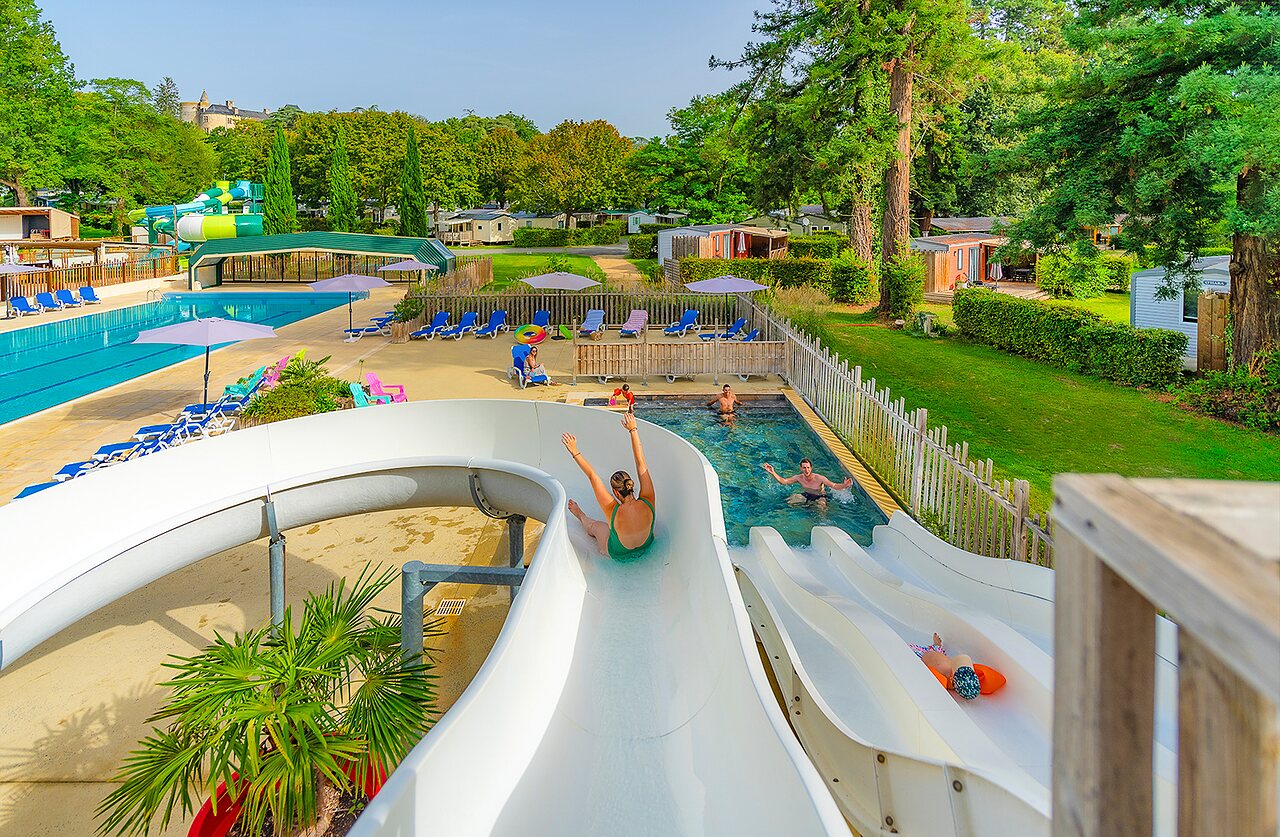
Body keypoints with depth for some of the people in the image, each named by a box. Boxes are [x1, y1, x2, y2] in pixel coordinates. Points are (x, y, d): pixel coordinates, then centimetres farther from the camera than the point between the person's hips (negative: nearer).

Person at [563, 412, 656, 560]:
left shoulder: (614, 512, -38)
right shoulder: (647, 504, -32)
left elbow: (592, 476, -32)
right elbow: (641, 464, -25)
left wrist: (575, 452, -27)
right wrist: (633, 430, -20)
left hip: (619, 555, -2)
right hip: (646, 548, 2)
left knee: (594, 526, 27)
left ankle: (581, 516, 59)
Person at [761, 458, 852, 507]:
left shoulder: (819, 478, -24)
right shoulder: (799, 477, -13)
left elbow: (834, 485, -31)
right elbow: (784, 481, -10)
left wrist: (844, 485, -52)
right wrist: (773, 473, -23)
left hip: (819, 497, -4)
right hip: (805, 495, 4)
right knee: (790, 501, -15)